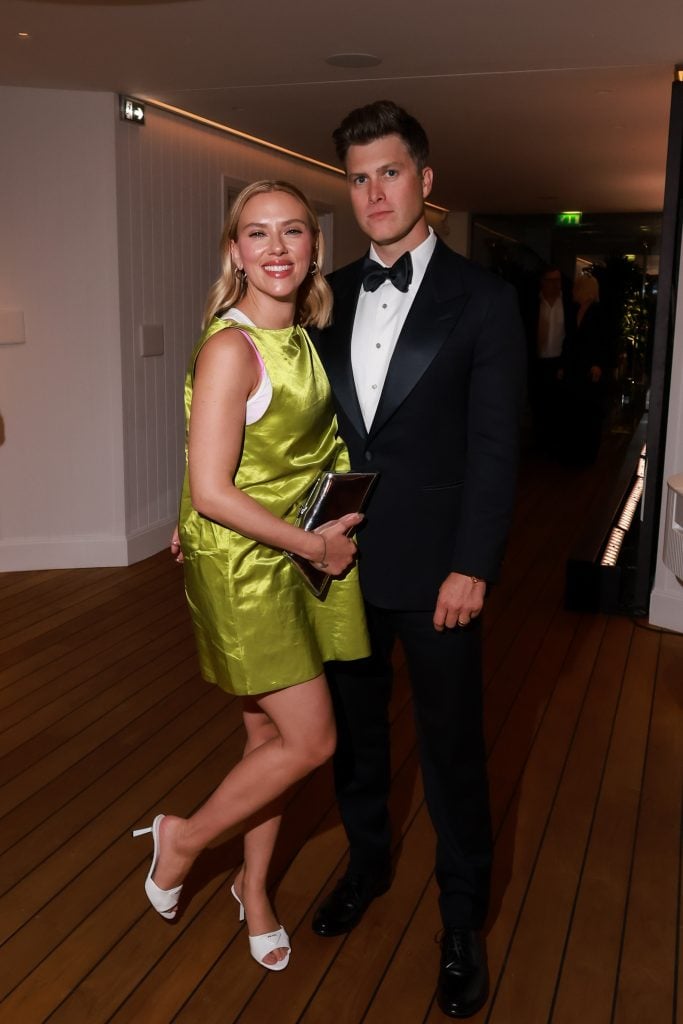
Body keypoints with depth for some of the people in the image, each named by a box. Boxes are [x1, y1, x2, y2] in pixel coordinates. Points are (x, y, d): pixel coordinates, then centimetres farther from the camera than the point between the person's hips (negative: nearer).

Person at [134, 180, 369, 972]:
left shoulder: (301, 337, 6)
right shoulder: (231, 348, -20)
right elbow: (210, 491, -22)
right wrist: (314, 545, -15)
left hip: (293, 555, 7)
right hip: (241, 563, -7)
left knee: (270, 736, 16)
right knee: (310, 739, -2)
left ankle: (253, 887, 35)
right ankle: (183, 838, 22)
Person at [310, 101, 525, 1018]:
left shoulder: (482, 298, -5)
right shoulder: (332, 296, 7)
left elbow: (494, 446, -9)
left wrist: (471, 567, -14)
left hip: (432, 565, -4)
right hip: (341, 555, 5)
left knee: (451, 745, 7)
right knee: (353, 726, 19)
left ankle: (462, 919, 28)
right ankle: (368, 862, 44)